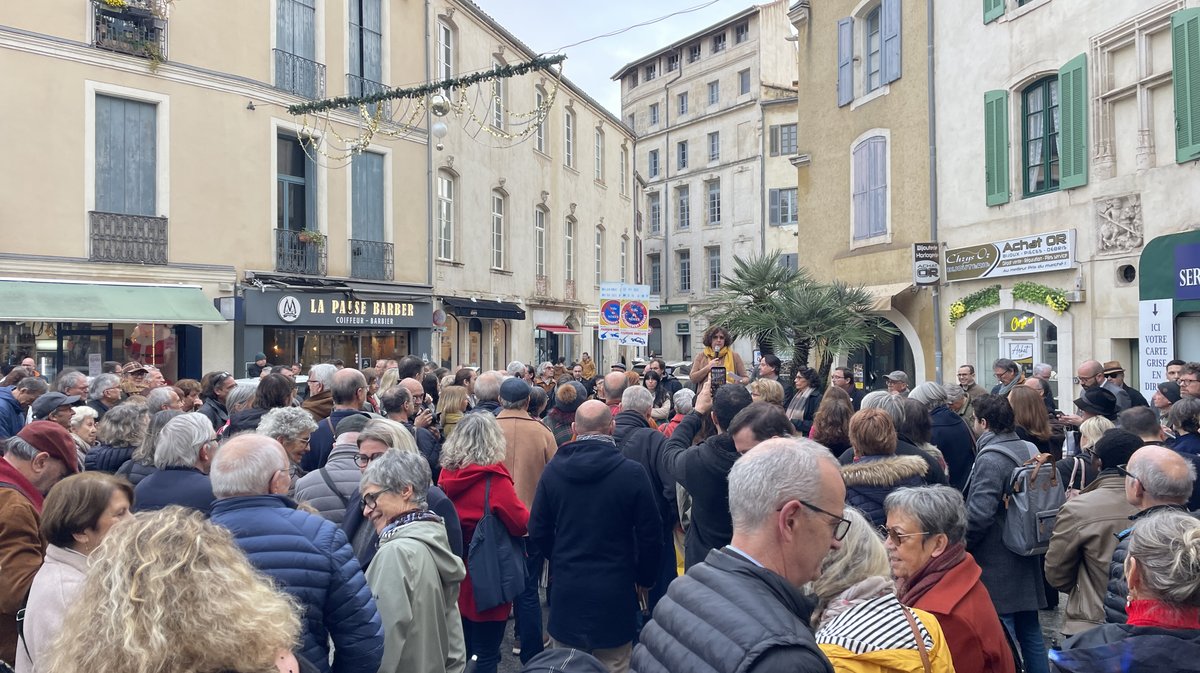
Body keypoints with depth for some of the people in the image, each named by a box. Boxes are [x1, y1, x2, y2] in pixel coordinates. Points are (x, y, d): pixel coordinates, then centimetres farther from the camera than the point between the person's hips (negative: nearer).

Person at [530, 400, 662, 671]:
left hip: (566, 588, 2)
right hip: (614, 590, -2)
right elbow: (650, 534, -8)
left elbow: (538, 531, 1)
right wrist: (645, 578, 9)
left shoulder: (553, 469, -6)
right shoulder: (632, 472, -13)